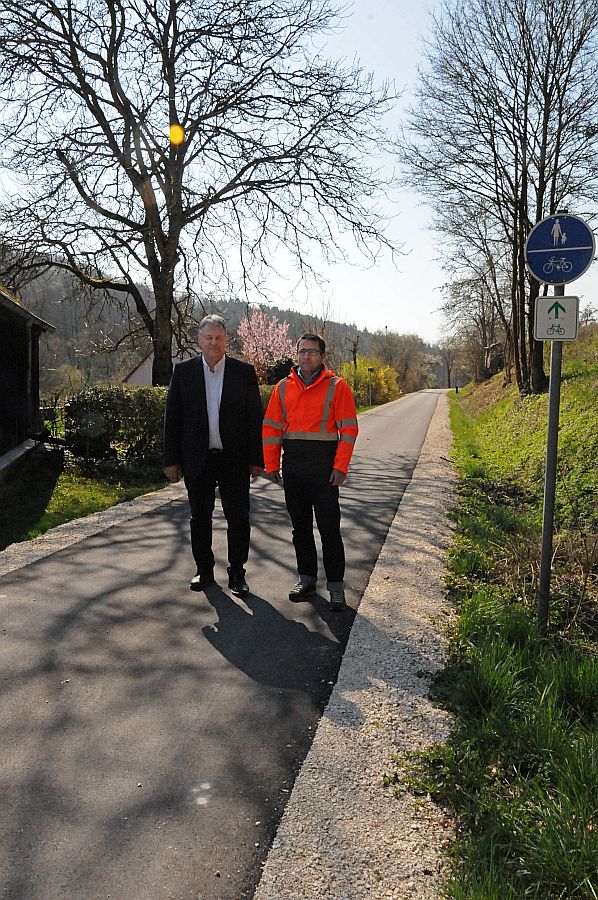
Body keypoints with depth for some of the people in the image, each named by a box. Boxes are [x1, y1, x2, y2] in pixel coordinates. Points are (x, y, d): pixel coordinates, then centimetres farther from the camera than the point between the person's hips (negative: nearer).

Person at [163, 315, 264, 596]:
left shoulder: (244, 372, 1)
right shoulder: (184, 371, 3)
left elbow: (255, 417, 2)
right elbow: (172, 418, 4)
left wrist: (256, 459, -2)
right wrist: (171, 460, -1)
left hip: (234, 459, -1)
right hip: (197, 460, 1)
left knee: (238, 518, 3)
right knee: (200, 517, 12)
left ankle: (237, 573, 17)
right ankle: (204, 570, 27)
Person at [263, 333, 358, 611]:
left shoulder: (337, 386, -2)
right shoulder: (283, 387, 8)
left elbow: (348, 429, -6)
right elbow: (271, 427, 8)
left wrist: (340, 466, -13)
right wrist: (271, 464, 2)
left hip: (323, 463, -4)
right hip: (292, 464, 4)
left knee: (329, 527, 0)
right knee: (300, 525, 13)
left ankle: (335, 585, 10)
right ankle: (306, 578, 26)